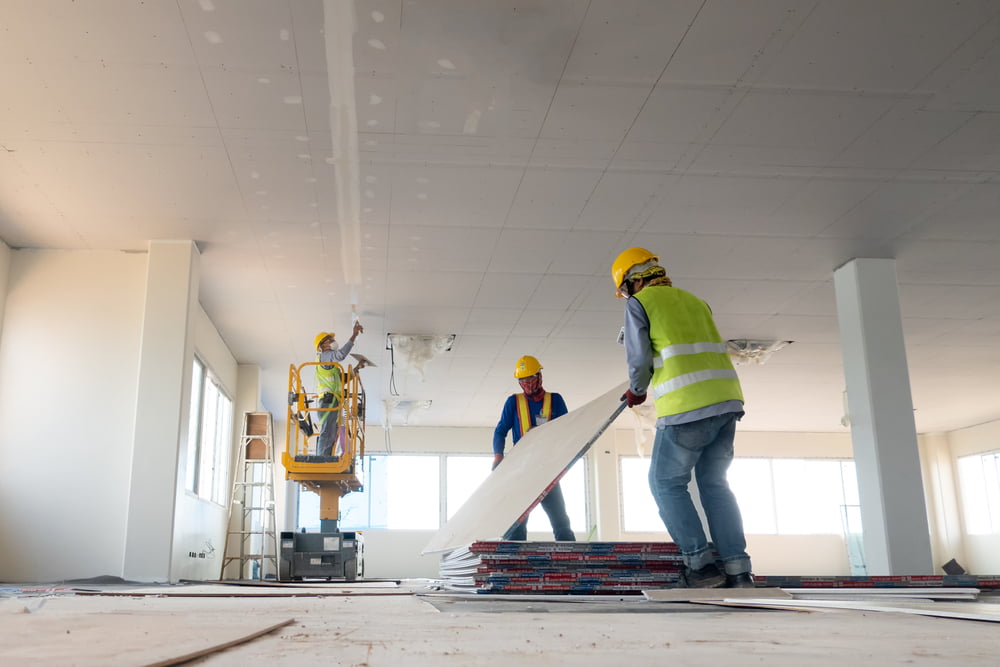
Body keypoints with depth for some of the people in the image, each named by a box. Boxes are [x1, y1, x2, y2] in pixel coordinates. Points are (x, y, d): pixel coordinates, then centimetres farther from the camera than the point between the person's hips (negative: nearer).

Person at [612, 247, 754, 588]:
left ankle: (700, 563, 2)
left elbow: (639, 360, -3)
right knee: (714, 483, 14)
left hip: (687, 406, -7)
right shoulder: (695, 301, 25)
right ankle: (737, 569, 9)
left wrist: (636, 390, 18)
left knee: (667, 483, 8)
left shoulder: (639, 303, 5)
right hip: (728, 399, 7)